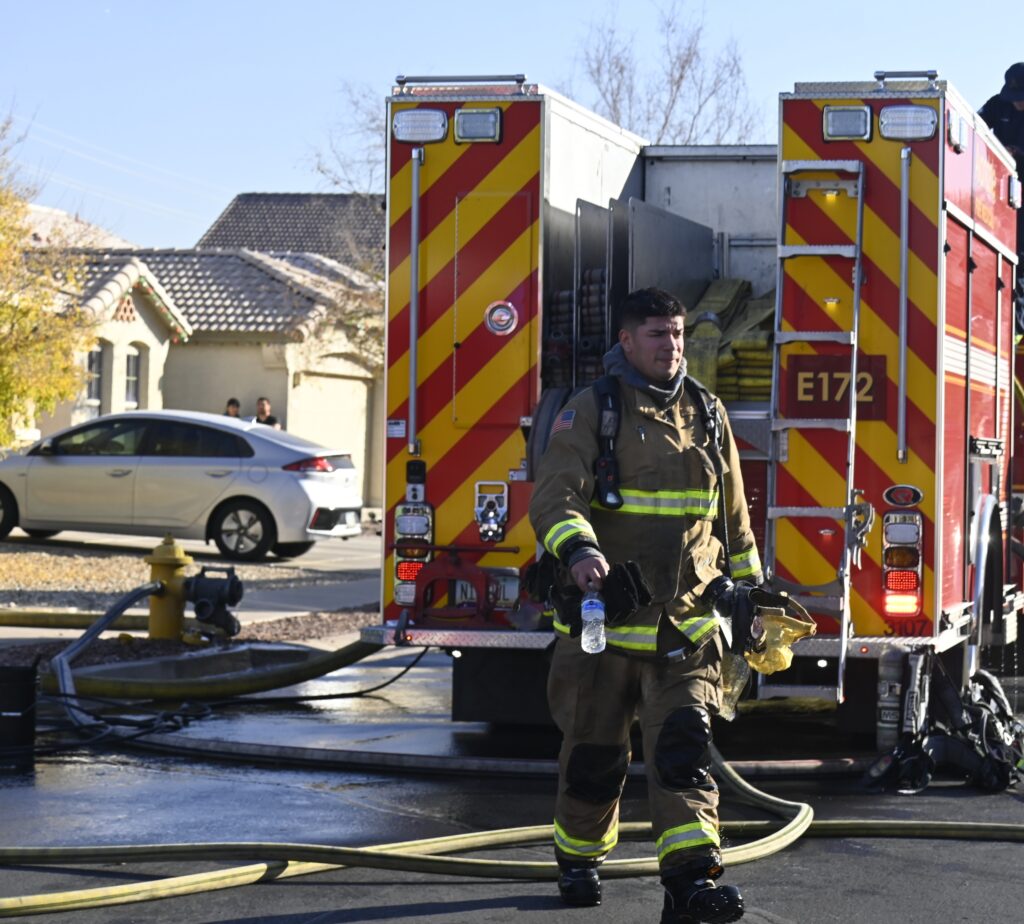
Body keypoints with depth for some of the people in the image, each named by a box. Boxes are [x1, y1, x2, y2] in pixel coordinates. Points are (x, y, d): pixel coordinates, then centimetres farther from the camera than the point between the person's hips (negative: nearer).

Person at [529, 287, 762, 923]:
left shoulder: (707, 412, 11)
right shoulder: (589, 412, -3)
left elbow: (734, 515, 21)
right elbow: (555, 494, -17)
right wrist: (577, 550, -36)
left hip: (687, 626, 2)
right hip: (602, 619, -2)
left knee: (684, 747, -11)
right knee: (594, 753, 9)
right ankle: (579, 859, 32)